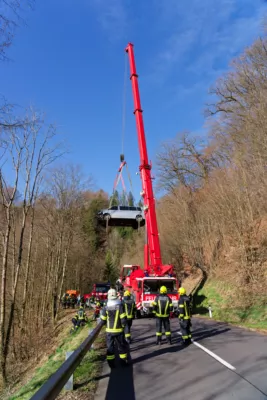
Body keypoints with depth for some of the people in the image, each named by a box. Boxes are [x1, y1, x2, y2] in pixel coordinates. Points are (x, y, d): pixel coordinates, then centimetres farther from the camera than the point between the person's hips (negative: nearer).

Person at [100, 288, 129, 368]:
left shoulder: (105, 308, -10)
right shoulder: (120, 306, -15)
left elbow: (103, 320, -2)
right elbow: (123, 319, -15)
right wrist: (123, 325, 4)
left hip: (109, 331, 1)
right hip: (119, 330, -1)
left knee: (110, 347, 14)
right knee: (121, 346, 16)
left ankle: (111, 363, 18)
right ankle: (124, 361, 25)